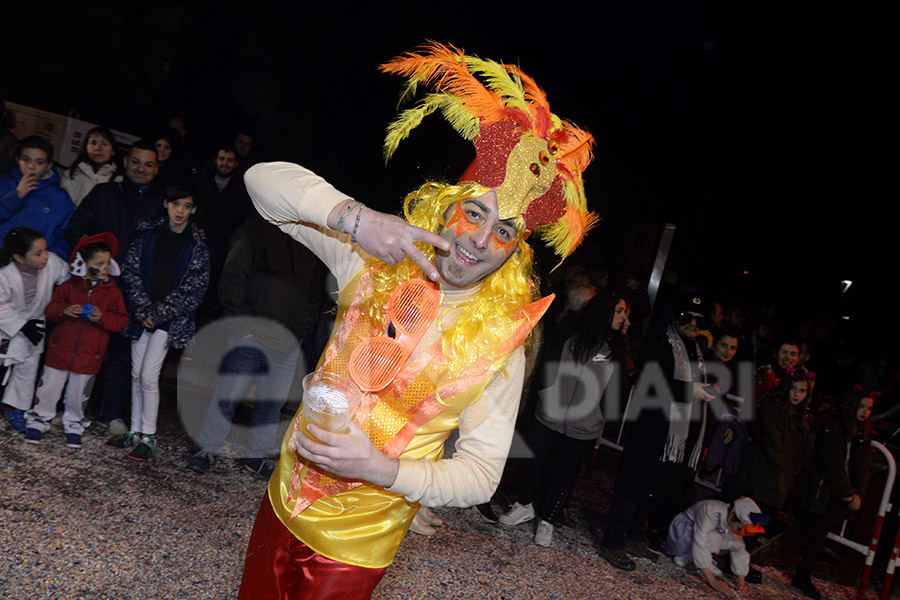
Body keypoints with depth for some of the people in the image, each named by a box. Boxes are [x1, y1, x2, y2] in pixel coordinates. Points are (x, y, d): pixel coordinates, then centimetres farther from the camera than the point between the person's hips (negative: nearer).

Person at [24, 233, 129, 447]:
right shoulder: (68, 287, -2)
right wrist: (64, 310, -20)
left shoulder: (112, 292, -2)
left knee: (78, 393, 13)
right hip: (61, 349, 0)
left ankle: (74, 424, 33)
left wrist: (102, 317, -23)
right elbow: (50, 309, 1)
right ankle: (38, 419, 30)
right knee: (49, 386, 10)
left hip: (89, 355, 0)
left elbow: (122, 320, -5)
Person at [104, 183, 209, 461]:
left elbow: (192, 289, -6)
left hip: (170, 319, -4)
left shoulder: (197, 245, -3)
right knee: (136, 374, 9)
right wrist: (144, 310, -6)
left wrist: (158, 314, -10)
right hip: (142, 314, 4)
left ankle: (149, 437, 5)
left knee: (148, 376, -8)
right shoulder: (148, 233, 5)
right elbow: (131, 272, 3)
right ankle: (135, 431, 21)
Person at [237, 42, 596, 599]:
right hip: (284, 500, 4)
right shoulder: (381, 264, -11)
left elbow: (481, 474, -11)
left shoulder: (501, 346, -16)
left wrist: (384, 470, -27)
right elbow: (266, 179, -13)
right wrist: (356, 217, -31)